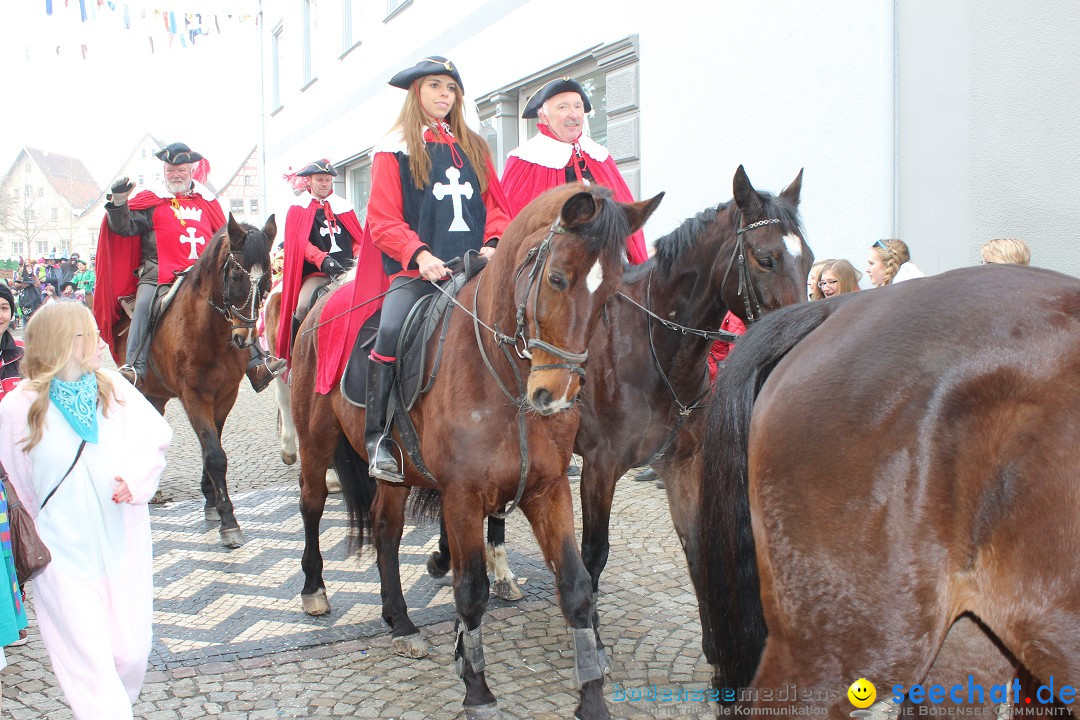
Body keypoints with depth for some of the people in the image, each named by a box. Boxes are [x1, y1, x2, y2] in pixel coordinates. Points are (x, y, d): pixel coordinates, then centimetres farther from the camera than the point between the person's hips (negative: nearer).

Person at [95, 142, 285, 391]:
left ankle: (256, 365, -7)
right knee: (144, 305, -29)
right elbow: (125, 226, -1)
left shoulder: (207, 201, 17)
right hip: (158, 276, -3)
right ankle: (133, 368, -33)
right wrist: (119, 202, -17)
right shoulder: (151, 201, 9)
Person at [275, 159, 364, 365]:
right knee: (302, 306, -27)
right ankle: (295, 353, -7)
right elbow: (301, 242, -5)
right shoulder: (299, 209, 8)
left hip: (346, 270, 3)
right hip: (315, 273, -3)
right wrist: (322, 259, -22)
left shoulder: (343, 207, 17)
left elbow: (358, 237, 17)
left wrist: (359, 256, -5)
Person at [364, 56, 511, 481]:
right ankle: (376, 437, -17)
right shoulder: (395, 150, 9)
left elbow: (496, 206, 16)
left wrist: (493, 246, -5)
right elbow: (383, 221, 0)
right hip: (416, 270, -4)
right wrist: (419, 255, -17)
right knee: (391, 331, -28)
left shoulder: (473, 147, 22)